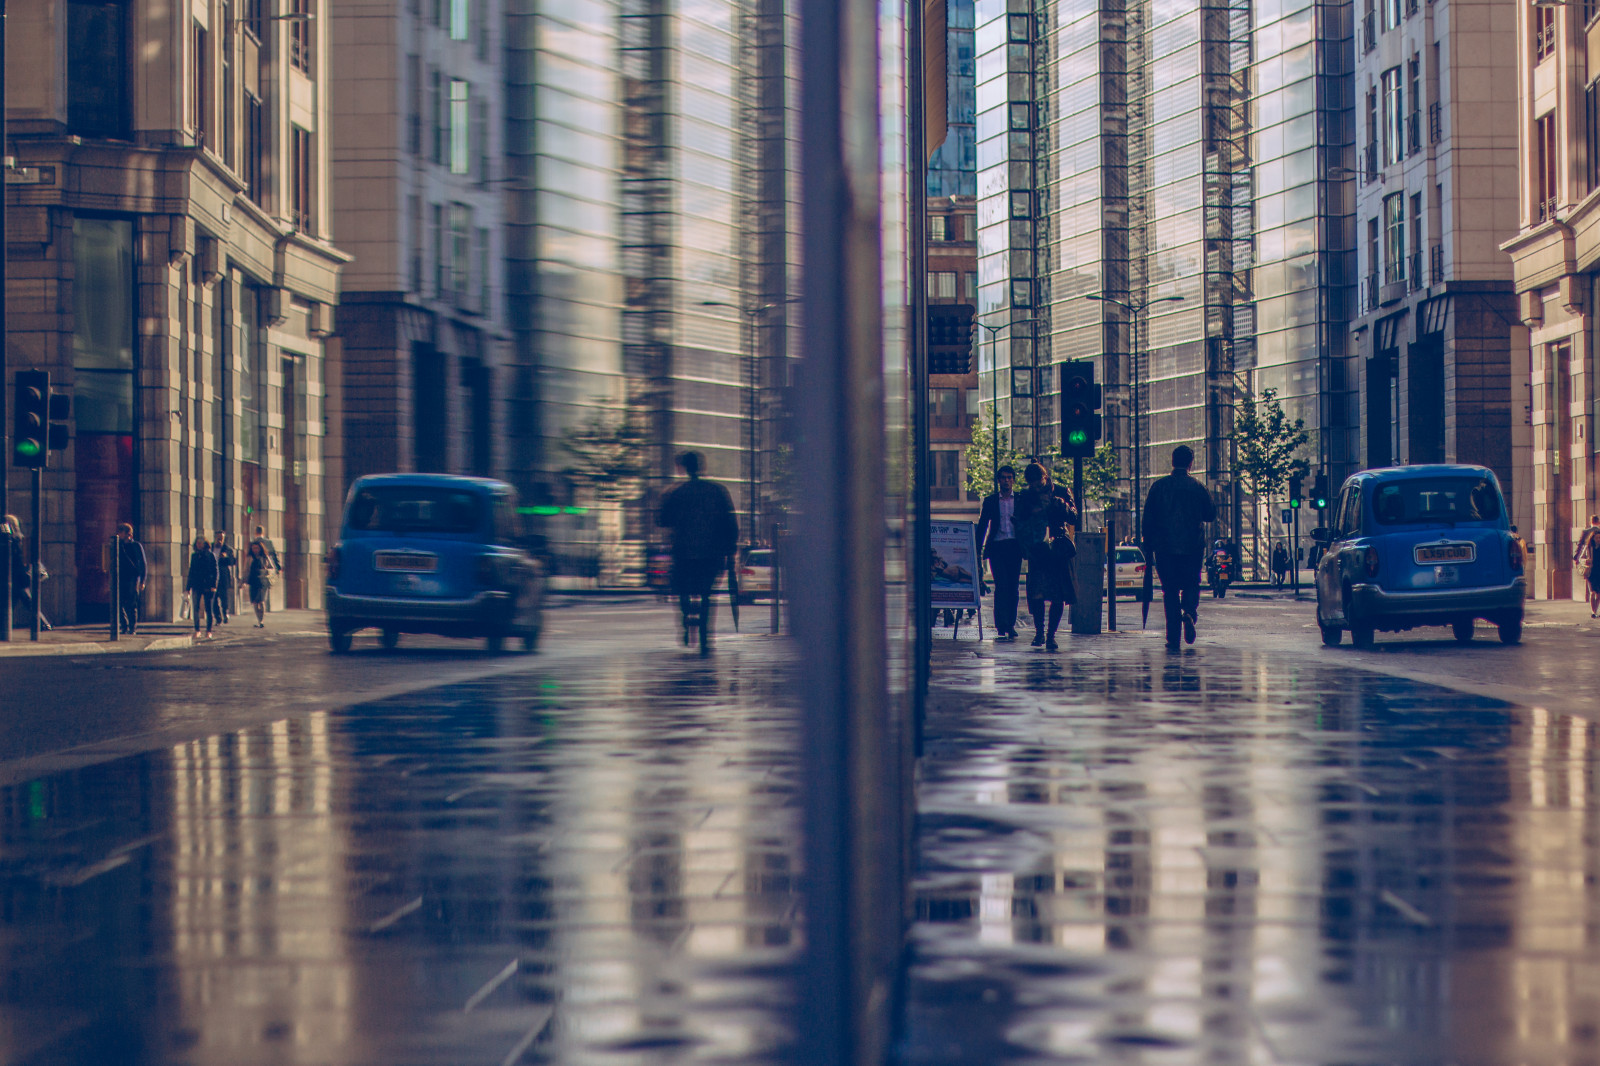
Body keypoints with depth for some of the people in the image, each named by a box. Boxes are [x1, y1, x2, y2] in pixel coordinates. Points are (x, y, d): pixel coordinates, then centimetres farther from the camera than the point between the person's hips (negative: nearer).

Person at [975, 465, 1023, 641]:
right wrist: (979, 549, 2)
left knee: (1013, 587, 1)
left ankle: (1010, 625, 9)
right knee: (1001, 585, -12)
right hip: (997, 546, -1)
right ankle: (1001, 627, -13)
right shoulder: (990, 500, 10)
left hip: (1015, 546, 1)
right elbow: (982, 526, 10)